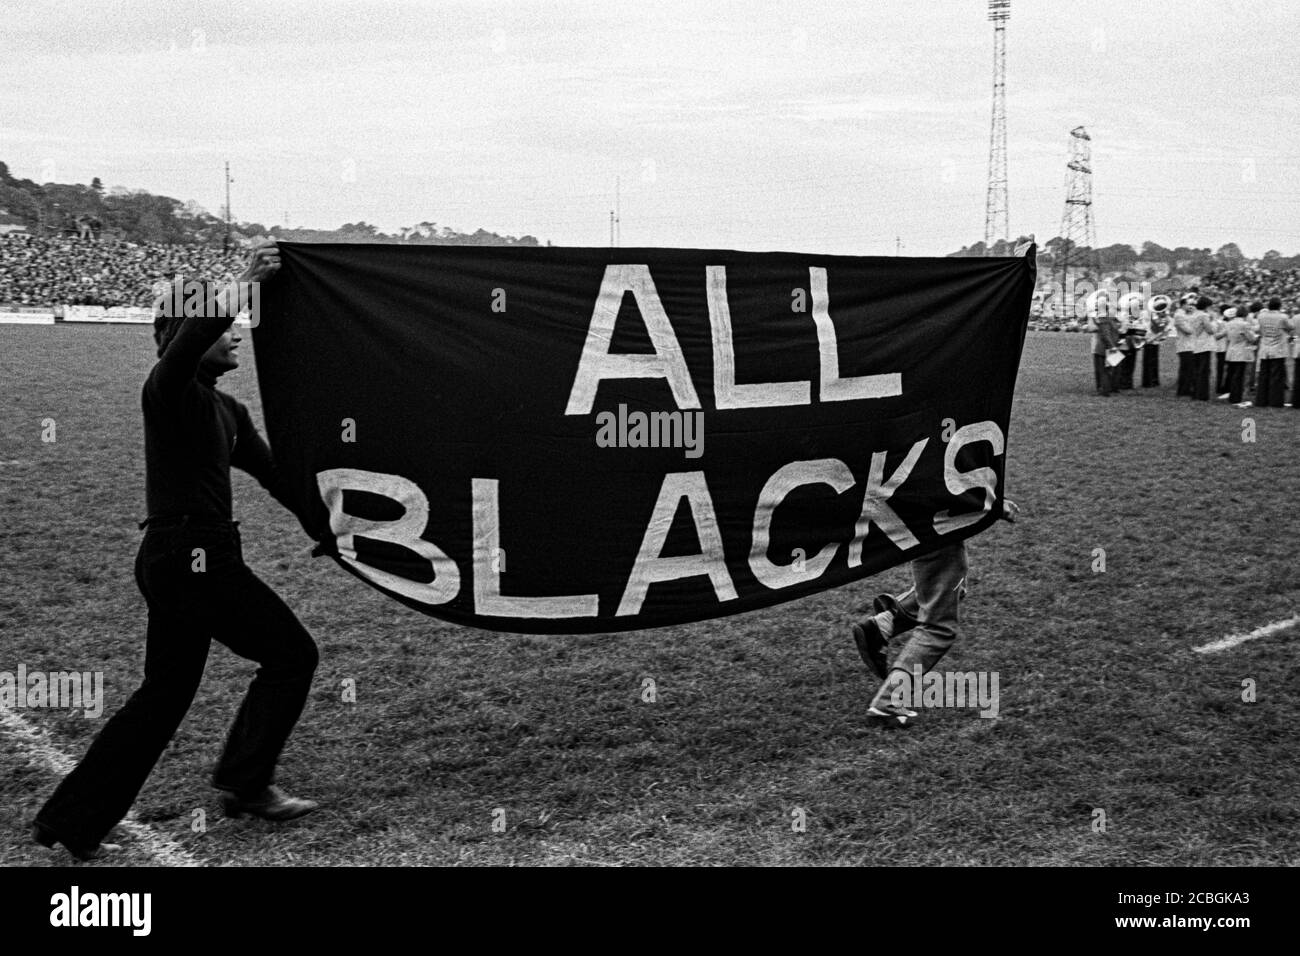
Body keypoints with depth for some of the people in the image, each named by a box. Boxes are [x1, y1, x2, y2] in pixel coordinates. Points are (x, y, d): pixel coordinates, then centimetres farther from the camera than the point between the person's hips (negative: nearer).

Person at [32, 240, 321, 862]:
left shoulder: (227, 411, 19)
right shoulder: (169, 390, -9)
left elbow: (272, 473, 20)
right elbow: (192, 333, -31)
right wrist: (245, 281, -28)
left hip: (184, 560, 9)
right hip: (189, 557, -9)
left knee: (164, 694, 12)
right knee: (290, 652, -2)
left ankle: (70, 821, 17)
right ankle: (244, 781, 8)